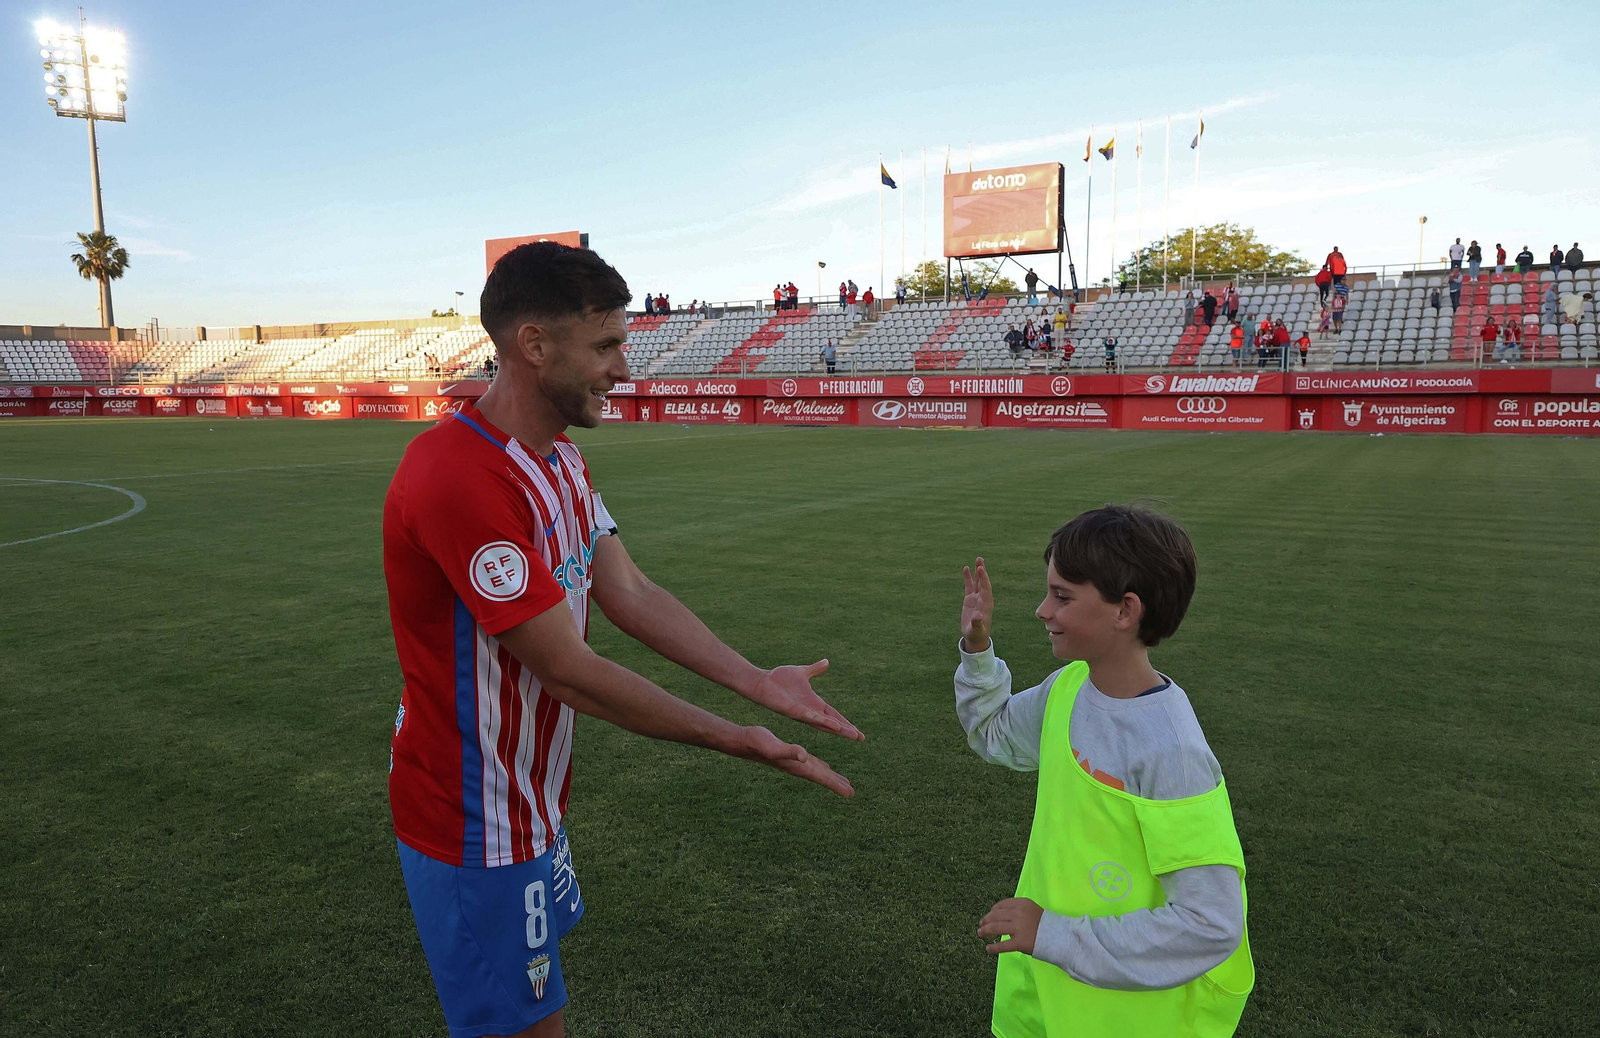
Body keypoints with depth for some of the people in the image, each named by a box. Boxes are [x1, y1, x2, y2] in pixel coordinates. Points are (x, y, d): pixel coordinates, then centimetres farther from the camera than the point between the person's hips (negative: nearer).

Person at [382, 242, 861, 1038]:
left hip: (527, 796, 9)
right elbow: (569, 672, -27)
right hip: (475, 824, -9)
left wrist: (757, 681, -8)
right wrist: (738, 742, -20)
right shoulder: (460, 480, -29)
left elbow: (632, 597, 1)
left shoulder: (559, 459, 4)